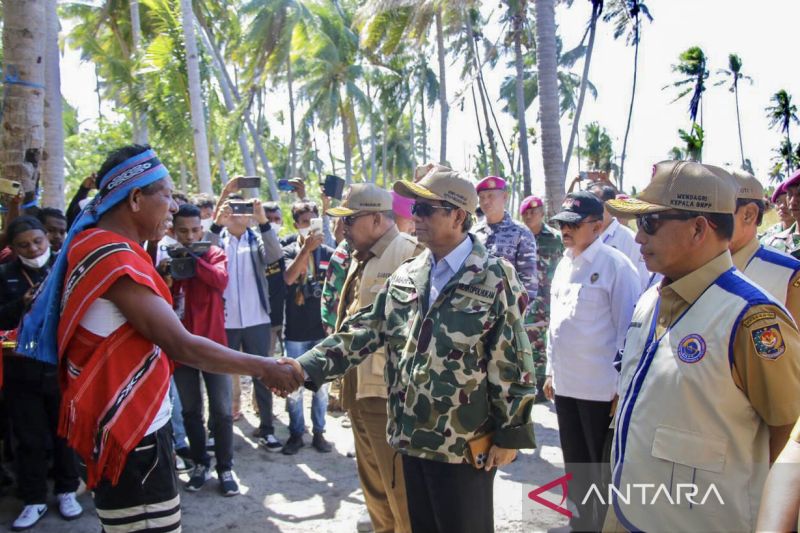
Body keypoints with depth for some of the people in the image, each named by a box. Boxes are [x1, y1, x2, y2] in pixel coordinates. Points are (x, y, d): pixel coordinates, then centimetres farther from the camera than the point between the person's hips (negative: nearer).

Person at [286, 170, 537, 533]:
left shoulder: (494, 280, -11)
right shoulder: (404, 277, 6)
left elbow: (512, 362, -10)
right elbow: (364, 330, 3)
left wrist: (510, 434, -10)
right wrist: (307, 367, -9)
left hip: (466, 445, -5)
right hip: (412, 437, 6)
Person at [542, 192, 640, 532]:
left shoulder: (616, 266, -14)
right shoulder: (564, 264, 9)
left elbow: (628, 328, -13)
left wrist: (622, 385, -13)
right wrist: (551, 371, 16)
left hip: (602, 388, -7)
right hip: (565, 385, 7)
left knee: (605, 469, 9)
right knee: (576, 466, 21)